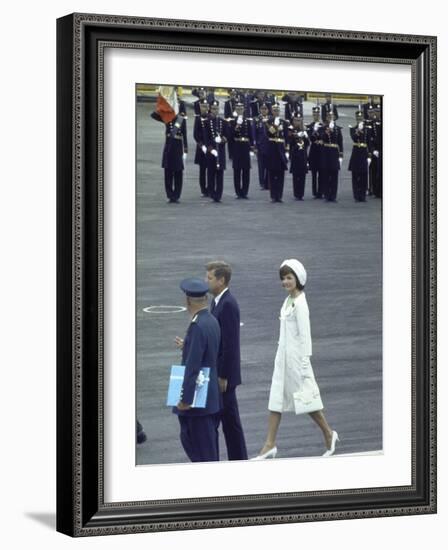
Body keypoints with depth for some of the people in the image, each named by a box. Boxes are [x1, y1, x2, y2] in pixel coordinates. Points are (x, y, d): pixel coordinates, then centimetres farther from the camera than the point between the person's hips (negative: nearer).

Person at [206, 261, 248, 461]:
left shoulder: (228, 304, -19)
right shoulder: (217, 301, 11)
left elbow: (230, 344, -22)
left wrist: (223, 377, -20)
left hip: (224, 373, -10)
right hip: (215, 371, 10)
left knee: (230, 420, -2)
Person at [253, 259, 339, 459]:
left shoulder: (300, 303, -16)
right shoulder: (288, 301, 10)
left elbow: (305, 335, -17)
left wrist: (304, 364, -18)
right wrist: (282, 356, 18)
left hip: (296, 357, -9)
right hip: (283, 356, 9)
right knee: (276, 400, 5)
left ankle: (329, 434, 23)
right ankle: (270, 445, 6)